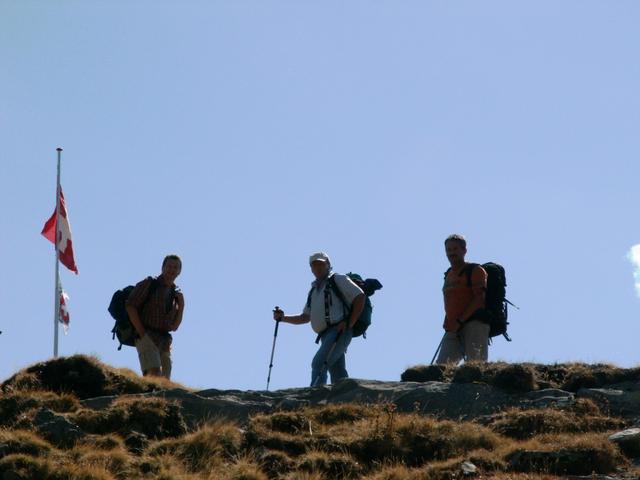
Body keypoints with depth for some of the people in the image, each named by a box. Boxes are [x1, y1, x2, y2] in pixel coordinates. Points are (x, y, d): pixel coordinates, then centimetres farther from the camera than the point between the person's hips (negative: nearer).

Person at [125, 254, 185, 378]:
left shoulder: (175, 295, 19)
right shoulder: (149, 284, 4)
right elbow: (130, 306, -6)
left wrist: (181, 306, 5)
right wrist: (142, 333, -12)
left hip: (164, 343, 6)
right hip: (147, 338, -6)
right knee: (154, 374, -27)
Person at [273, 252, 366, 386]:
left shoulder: (338, 280, 3)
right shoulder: (314, 290, 25)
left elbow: (360, 297, -5)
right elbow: (305, 317, 27)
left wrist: (350, 324, -11)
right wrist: (283, 318, 13)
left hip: (339, 331, -8)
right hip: (326, 335, 8)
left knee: (319, 363, -22)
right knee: (338, 375, 3)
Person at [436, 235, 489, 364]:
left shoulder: (475, 270, 1)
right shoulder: (448, 275, 23)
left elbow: (479, 299, -11)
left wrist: (459, 321, -18)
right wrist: (447, 323, 13)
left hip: (475, 325, -7)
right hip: (453, 330, 7)